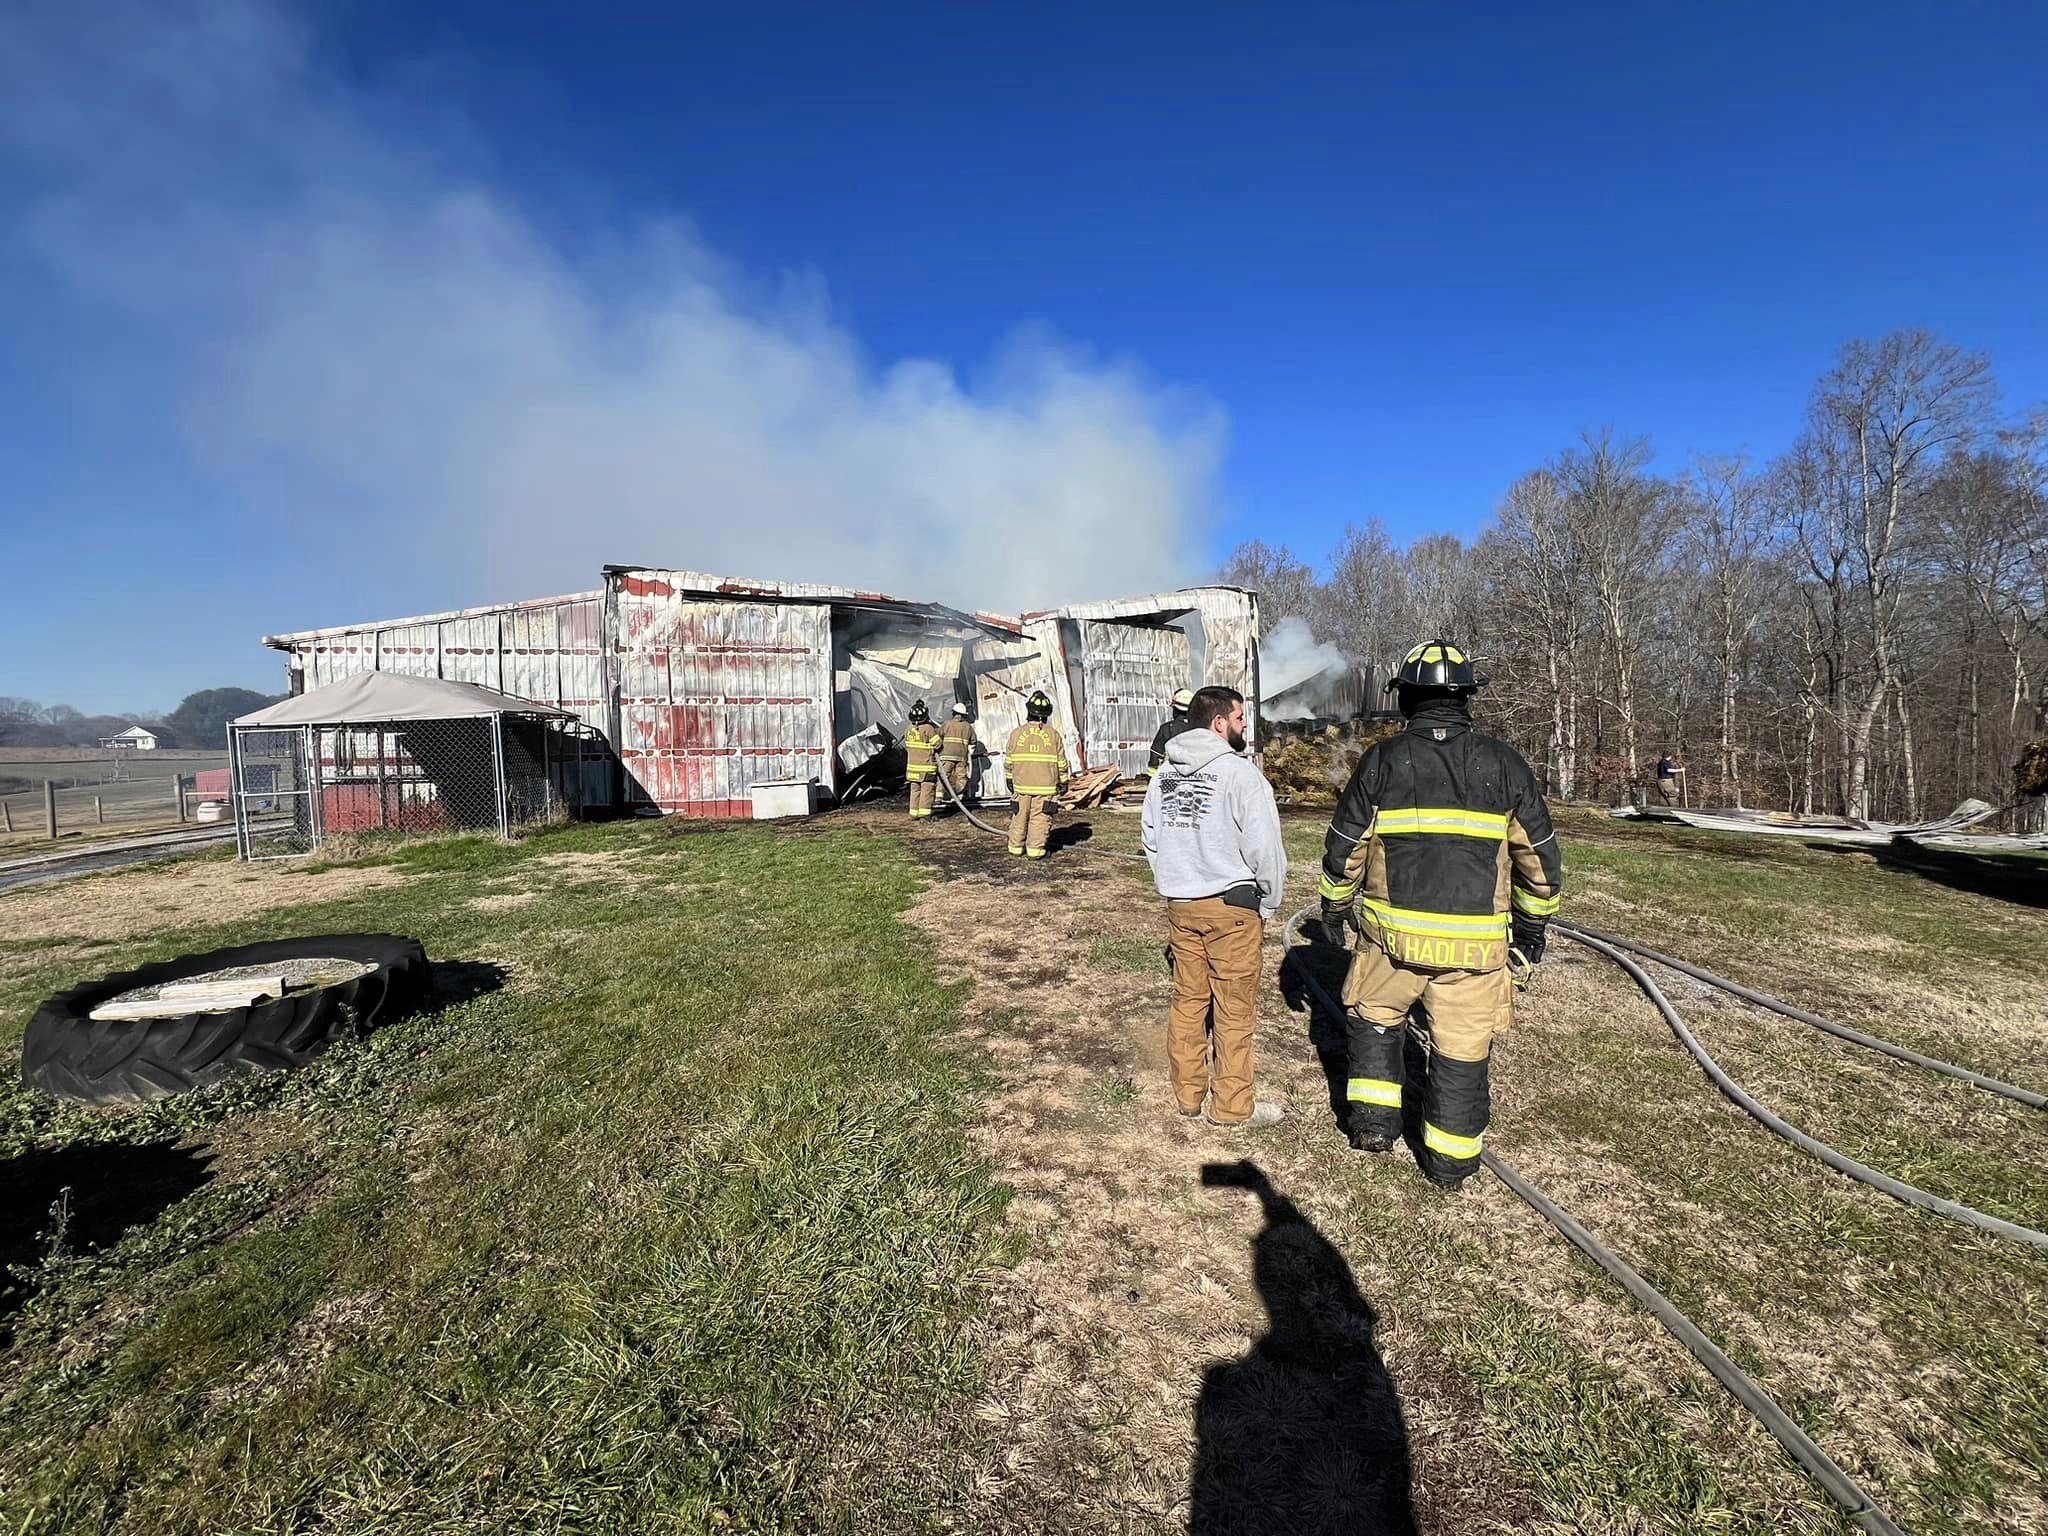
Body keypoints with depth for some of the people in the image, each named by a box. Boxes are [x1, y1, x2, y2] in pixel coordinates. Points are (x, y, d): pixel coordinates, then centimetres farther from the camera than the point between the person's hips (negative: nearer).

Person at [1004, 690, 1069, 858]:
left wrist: (1009, 779, 18)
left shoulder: (1017, 733, -1)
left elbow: (1009, 761, 5)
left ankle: (1016, 846, 21)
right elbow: (1062, 762, 2)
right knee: (1039, 818, 3)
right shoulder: (1053, 734, -3)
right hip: (1045, 786, -1)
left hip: (1021, 783, 1)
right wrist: (1063, 781, 13)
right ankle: (1035, 849, 3)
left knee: (1020, 816, 12)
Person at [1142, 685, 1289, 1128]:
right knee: (1234, 1009, 6)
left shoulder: (1164, 774, 8)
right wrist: (1269, 902, -1)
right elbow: (1264, 847, -14)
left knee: (1188, 1001, 16)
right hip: (1231, 907, -6)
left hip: (1179, 904, 7)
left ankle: (1187, 1093, 28)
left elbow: (1151, 841, 14)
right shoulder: (1239, 772, -14)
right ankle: (1231, 1105, 18)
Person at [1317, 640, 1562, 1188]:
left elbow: (1344, 844, 0)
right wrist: (1534, 925, 18)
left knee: (1372, 1018, 22)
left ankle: (1373, 1120, 23)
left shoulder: (1382, 759, -4)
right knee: (1461, 1048, 12)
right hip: (1475, 942, 1)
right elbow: (1540, 853, 6)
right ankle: (1451, 1159, 24)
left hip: (1391, 932, 0)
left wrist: (1335, 905, 16)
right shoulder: (1504, 763, -1)